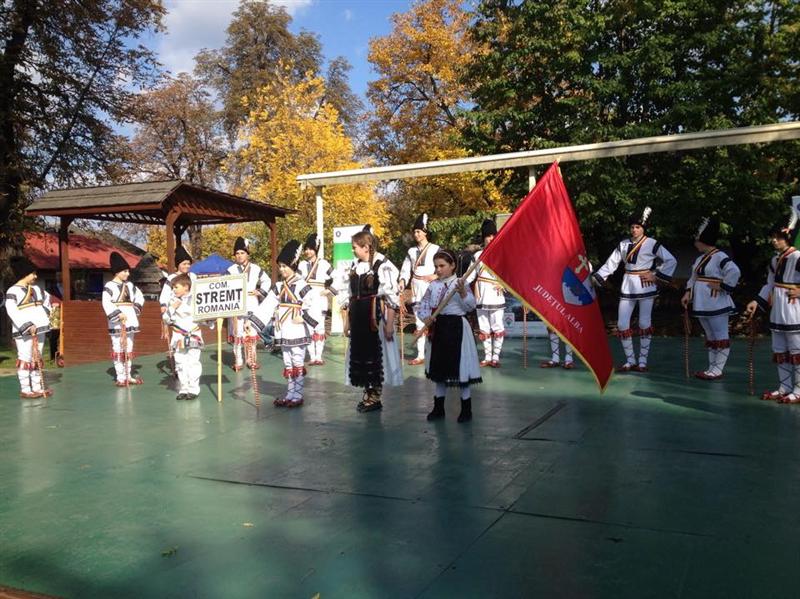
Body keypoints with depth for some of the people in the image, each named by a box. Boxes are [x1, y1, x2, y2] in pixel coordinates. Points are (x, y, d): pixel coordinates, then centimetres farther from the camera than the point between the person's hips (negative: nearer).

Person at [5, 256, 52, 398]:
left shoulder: (35, 289, 12)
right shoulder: (12, 291, -11)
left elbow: (47, 297, 32)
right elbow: (12, 312, -19)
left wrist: (46, 312, 17)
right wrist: (27, 326, -25)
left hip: (39, 330, 8)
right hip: (23, 333, -8)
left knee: (37, 359, 11)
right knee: (25, 360, -6)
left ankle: (37, 388, 17)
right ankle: (25, 390, -2)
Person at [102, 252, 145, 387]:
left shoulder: (130, 285, 10)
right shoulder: (109, 286, -9)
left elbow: (140, 297, 21)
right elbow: (106, 303, -18)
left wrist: (136, 309, 8)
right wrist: (118, 314, -24)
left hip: (130, 322, 7)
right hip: (116, 324, -7)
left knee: (129, 349, 12)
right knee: (118, 350, -2)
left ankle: (128, 376, 20)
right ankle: (120, 378, 2)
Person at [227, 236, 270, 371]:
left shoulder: (256, 269, 10)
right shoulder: (231, 270, 3)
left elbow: (267, 281, 20)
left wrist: (260, 292, 6)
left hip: (252, 305, 2)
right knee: (237, 334, -2)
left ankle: (251, 360, 15)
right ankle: (238, 361, 5)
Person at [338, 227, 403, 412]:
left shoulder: (383, 266, -12)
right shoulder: (355, 266, 10)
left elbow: (392, 297, -13)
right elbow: (347, 295, 16)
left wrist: (389, 324, -15)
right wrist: (346, 322, 16)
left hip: (376, 317, -7)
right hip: (357, 317, 7)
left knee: (375, 354, 1)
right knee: (359, 354, 10)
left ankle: (375, 397, 14)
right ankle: (368, 393, 24)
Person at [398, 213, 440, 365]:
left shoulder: (435, 249, -2)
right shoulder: (411, 251, 13)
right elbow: (406, 269, 9)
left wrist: (436, 275, -16)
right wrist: (402, 280, -8)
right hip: (416, 289, 5)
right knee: (419, 323, 7)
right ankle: (420, 355, 12)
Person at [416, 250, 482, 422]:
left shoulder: (460, 283, -9)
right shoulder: (433, 285, 5)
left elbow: (471, 306, -18)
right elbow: (423, 305, 9)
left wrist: (463, 292, -35)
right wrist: (425, 317, -10)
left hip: (456, 327, -5)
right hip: (437, 328, 5)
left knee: (460, 367, 1)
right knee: (439, 368, 14)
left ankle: (466, 409, 15)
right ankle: (438, 408, 27)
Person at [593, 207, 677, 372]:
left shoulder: (652, 244, -5)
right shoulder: (623, 244, 8)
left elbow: (671, 261, -4)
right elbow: (611, 263, 9)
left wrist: (656, 276, -9)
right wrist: (596, 278, 2)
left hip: (645, 286, -4)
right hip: (628, 287, 5)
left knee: (644, 324, 0)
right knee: (622, 324, 1)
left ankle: (642, 361, 9)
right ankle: (630, 360, 12)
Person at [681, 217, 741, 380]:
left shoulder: (720, 257, -15)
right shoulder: (701, 258, 14)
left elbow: (734, 272, -27)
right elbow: (694, 278, 21)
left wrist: (721, 286, -20)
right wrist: (688, 293, 10)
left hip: (716, 304, -10)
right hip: (702, 304, 10)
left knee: (720, 336, -1)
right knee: (710, 336, 15)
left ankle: (717, 370, 2)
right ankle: (712, 368, 23)